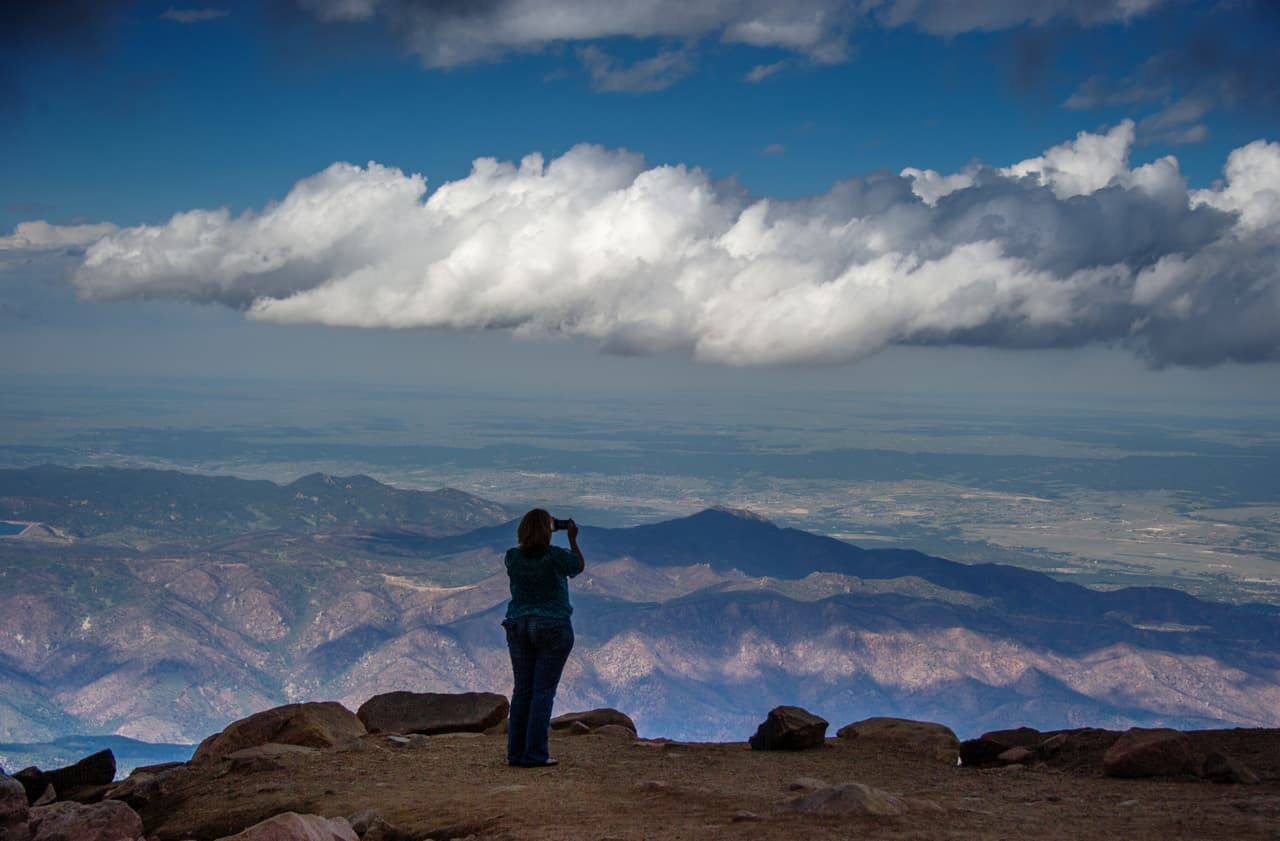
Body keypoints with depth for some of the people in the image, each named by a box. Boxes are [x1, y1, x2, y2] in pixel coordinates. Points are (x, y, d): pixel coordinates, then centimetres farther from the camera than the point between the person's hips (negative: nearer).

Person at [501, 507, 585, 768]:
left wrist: (532, 535, 19)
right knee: (544, 691, -1)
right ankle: (535, 754, -3)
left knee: (522, 690, 11)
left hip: (518, 626, 4)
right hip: (552, 627, -4)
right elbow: (580, 566, 7)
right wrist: (572, 539, 15)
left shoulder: (513, 558, -2)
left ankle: (515, 752, 11)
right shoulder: (555, 556, -13)